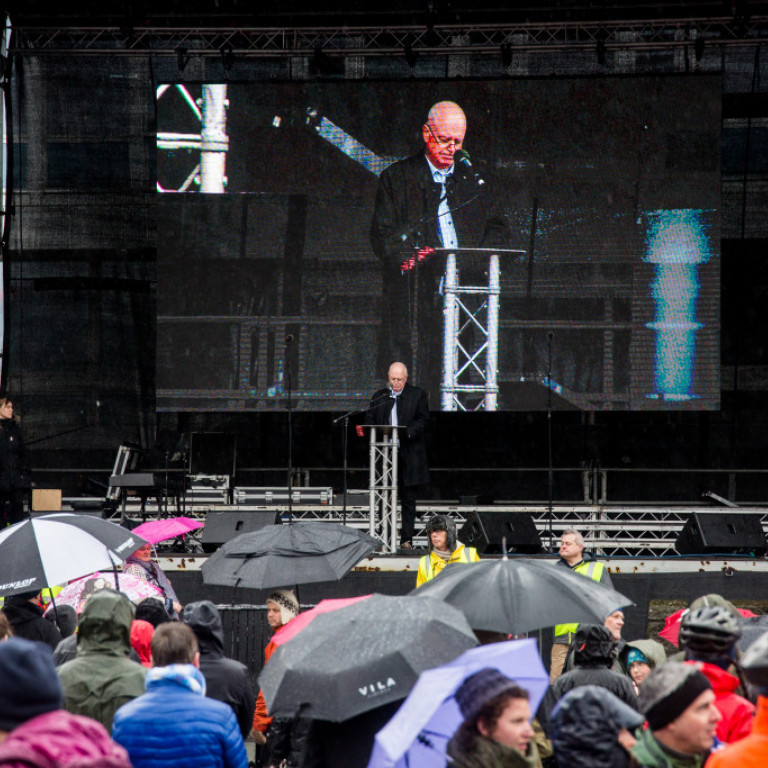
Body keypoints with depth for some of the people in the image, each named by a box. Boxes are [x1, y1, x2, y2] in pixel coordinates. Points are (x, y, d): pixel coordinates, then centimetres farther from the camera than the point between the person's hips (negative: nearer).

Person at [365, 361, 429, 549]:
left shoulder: (418, 395, 5)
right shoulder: (379, 396, 13)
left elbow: (423, 419, -2)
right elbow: (370, 420, 12)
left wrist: (406, 433, -18)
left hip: (409, 454, -2)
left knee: (408, 499, 2)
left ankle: (407, 539, 6)